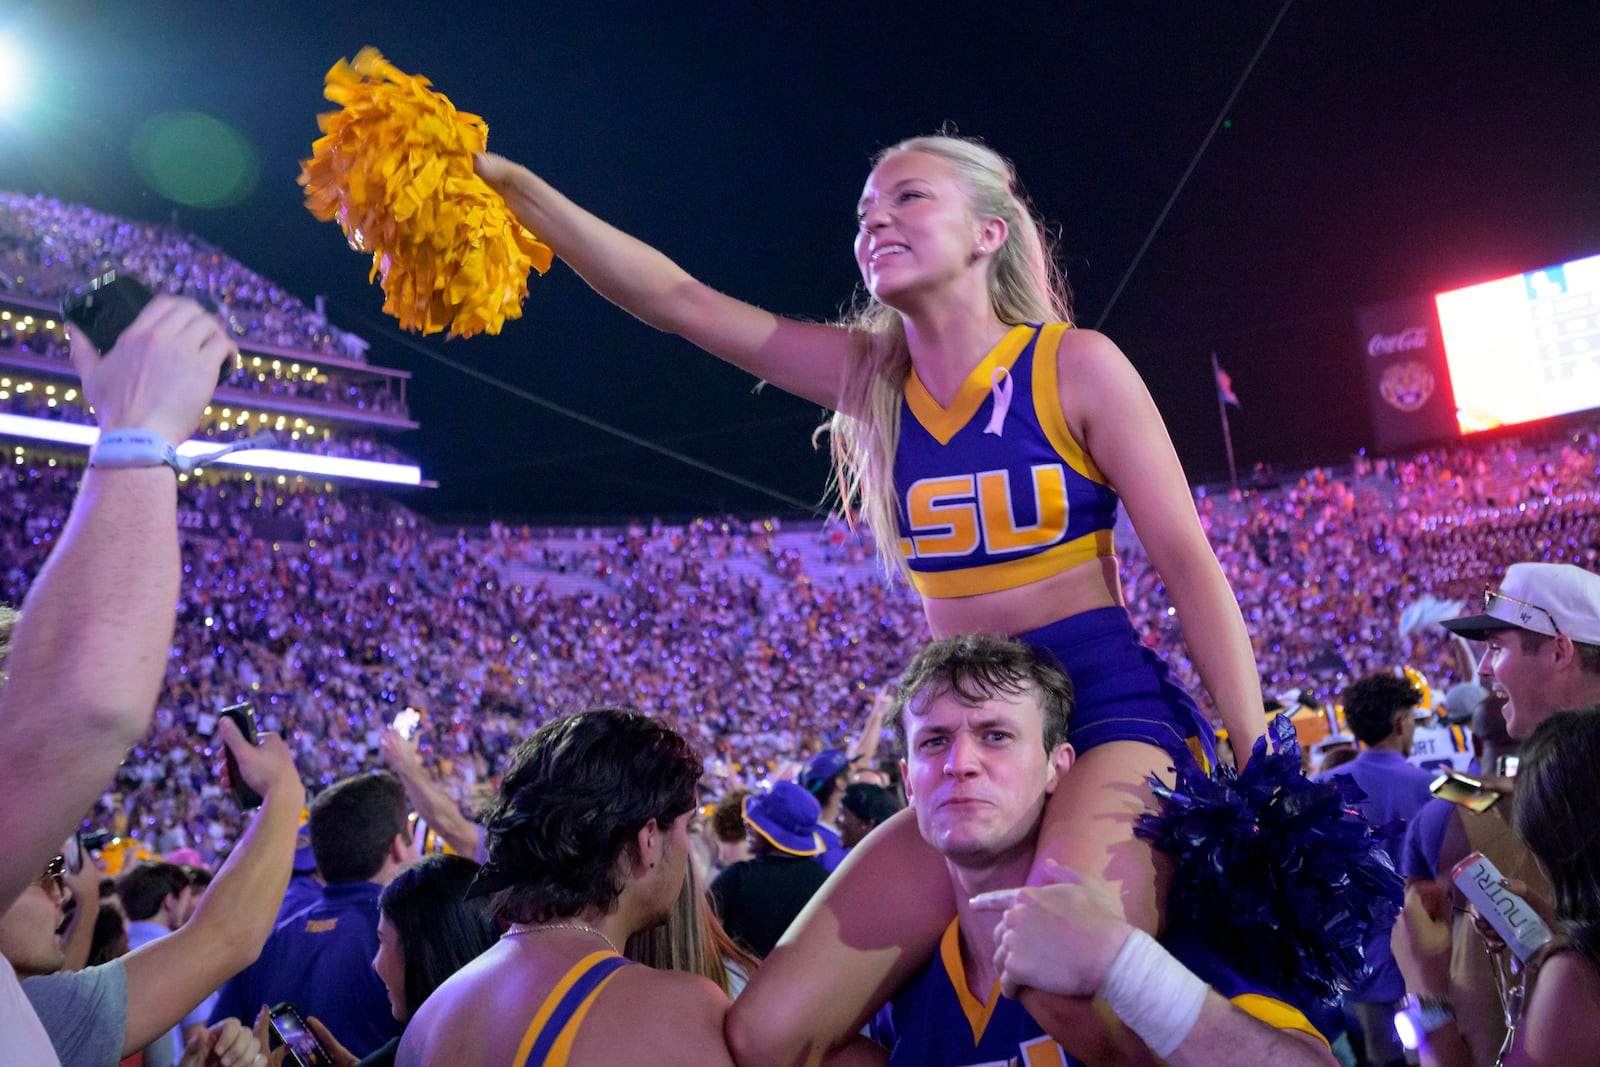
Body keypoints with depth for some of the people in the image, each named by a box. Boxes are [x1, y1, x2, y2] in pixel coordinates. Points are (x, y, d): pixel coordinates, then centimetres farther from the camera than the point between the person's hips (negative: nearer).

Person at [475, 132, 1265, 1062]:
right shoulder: (870, 374, 8)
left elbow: (1190, 564, -4)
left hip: (1114, 714, -4)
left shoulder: (1075, 365, -3)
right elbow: (679, 301, 4)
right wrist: (516, 188, -5)